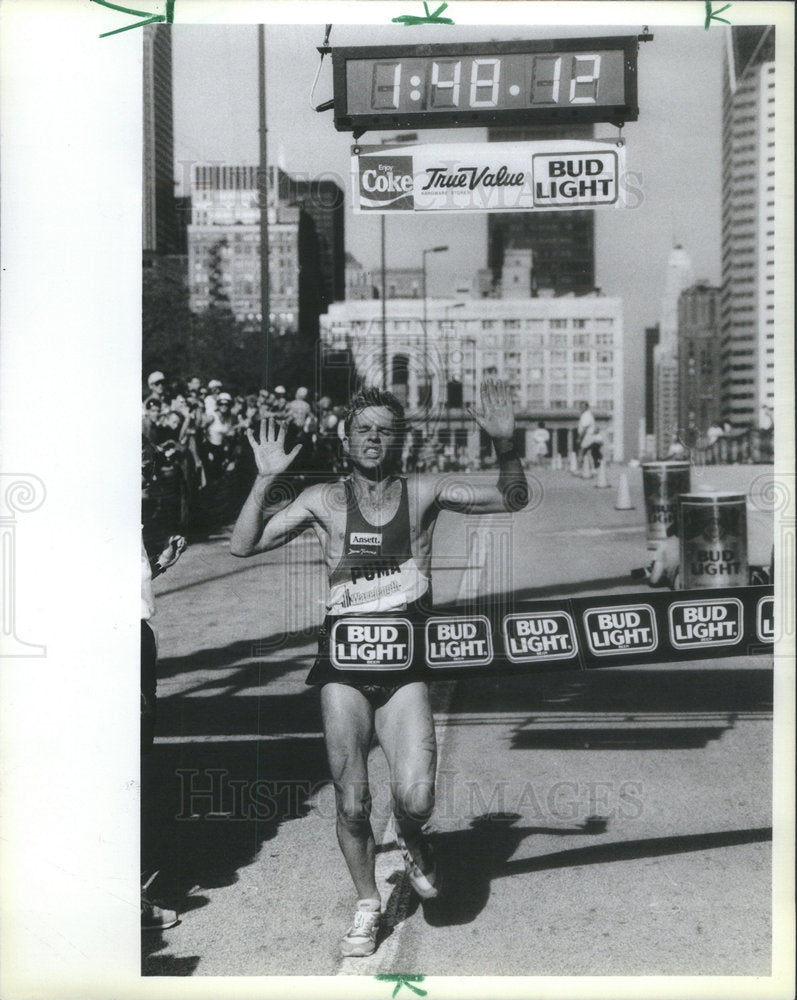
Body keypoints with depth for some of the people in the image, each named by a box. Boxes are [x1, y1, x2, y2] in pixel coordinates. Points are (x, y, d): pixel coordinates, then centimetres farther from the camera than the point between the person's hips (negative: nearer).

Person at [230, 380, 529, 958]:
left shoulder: (424, 493, 5)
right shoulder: (325, 500, 3)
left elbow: (513, 500, 5)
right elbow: (244, 545, 0)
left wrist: (505, 445, -12)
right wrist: (266, 479, -11)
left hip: (405, 666, 0)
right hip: (343, 665, 0)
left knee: (415, 797, -15)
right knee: (352, 802, 2)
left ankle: (412, 839, 22)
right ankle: (368, 905, 26)